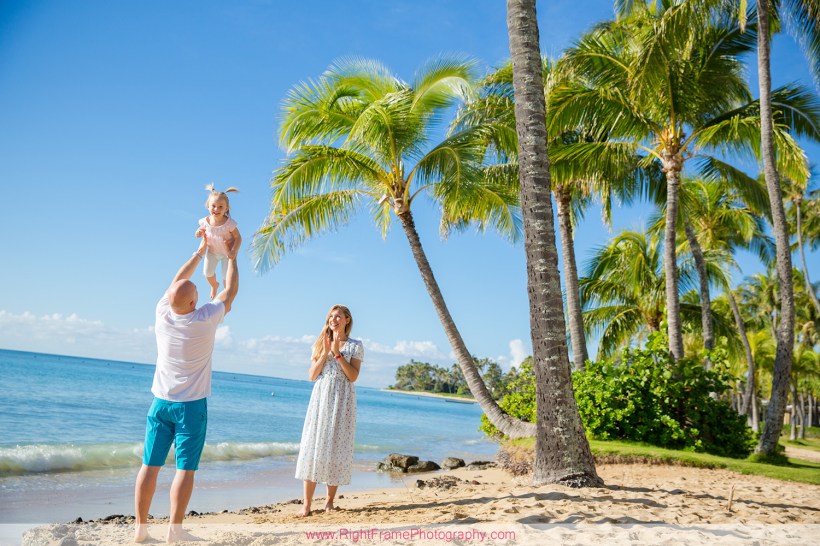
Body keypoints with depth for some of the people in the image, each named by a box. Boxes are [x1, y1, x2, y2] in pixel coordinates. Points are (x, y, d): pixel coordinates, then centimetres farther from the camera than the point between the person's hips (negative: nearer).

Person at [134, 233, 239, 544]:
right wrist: (231, 258, 16)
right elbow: (231, 291, 2)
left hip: (161, 402, 4)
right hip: (191, 405, -4)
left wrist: (200, 251, 23)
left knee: (150, 465, 7)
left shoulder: (162, 315, -4)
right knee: (185, 468, -1)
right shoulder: (204, 320, -14)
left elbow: (177, 281, 13)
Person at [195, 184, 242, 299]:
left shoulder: (229, 223, -33)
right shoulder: (205, 221, -21)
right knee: (207, 273, 13)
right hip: (212, 251, 3)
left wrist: (233, 252, -35)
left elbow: (238, 237, -24)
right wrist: (199, 232, -24)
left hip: (227, 252, -3)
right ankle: (214, 285, 49)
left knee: (227, 276, 7)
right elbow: (202, 229, 0)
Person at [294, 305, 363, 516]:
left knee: (337, 447, -1)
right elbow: (312, 375, 5)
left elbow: (353, 376, -7)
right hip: (321, 398, 2)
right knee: (314, 445, -4)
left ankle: (330, 500, 10)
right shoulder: (320, 343, 13)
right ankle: (307, 503, -3)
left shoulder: (355, 345, 4)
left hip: (342, 401, -2)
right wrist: (325, 352, -6)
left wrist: (337, 353, -11)